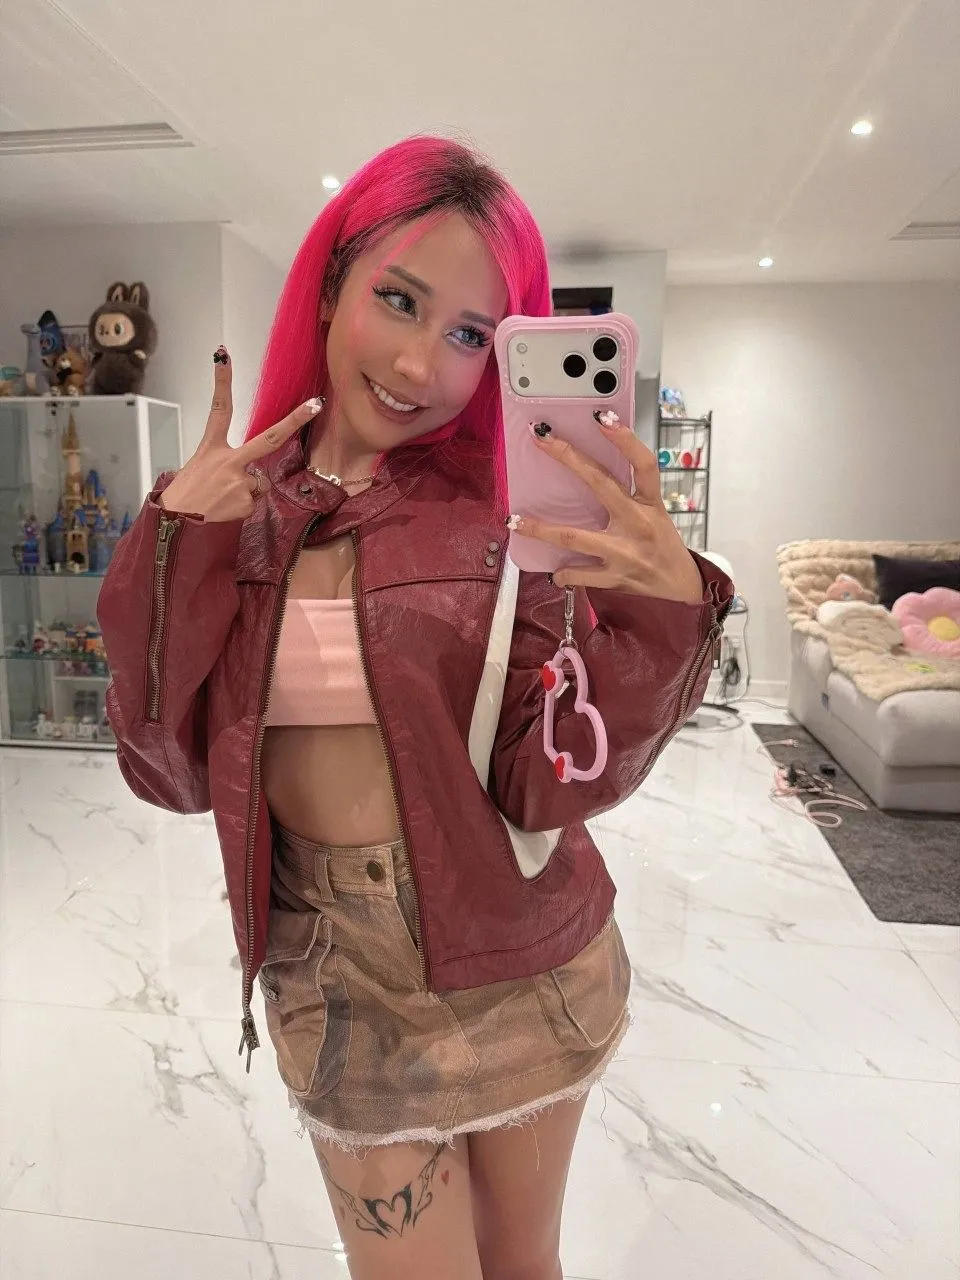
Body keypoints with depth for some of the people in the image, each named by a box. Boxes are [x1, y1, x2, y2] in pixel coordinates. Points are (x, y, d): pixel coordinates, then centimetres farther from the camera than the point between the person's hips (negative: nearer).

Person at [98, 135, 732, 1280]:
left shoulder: (513, 505, -10)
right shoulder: (234, 508, -5)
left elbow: (547, 787, -16)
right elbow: (173, 771, -8)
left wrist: (665, 611, -31)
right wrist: (175, 541, -18)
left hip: (522, 960, 0)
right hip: (338, 975, 1)